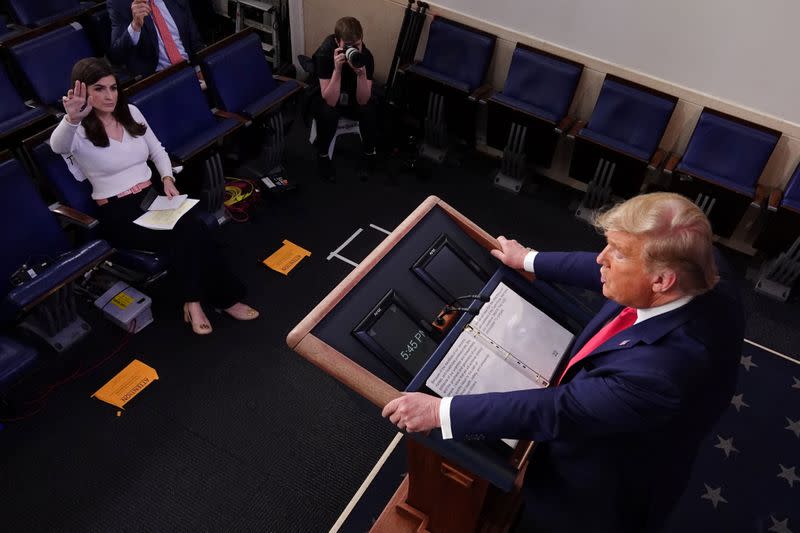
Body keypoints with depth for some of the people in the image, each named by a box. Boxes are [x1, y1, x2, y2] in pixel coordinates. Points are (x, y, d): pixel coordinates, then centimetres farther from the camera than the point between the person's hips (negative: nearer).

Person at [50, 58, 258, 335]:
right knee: (186, 232, -28)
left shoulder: (131, 113, 9)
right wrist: (72, 119, -55)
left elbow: (157, 150, 18)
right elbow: (57, 145, -32)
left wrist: (167, 178, -2)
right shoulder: (78, 132, -8)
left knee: (191, 224, -28)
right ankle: (225, 298, -14)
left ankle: (193, 301, -15)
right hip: (118, 213, -5)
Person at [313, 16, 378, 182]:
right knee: (327, 113, -34)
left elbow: (362, 101, -25)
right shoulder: (324, 53, -29)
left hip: (352, 97, 2)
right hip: (325, 98, -2)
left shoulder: (366, 56, -22)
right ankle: (323, 154, -7)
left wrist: (361, 73, -40)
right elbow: (330, 101, -34)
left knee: (369, 110, -28)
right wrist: (337, 69, -45)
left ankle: (369, 153, -2)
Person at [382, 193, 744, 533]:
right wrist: (530, 261, 7)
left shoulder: (663, 370, -45)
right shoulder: (701, 271, -21)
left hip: (608, 490, -7)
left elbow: (557, 411, -37)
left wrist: (441, 411, -31)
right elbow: (605, 272, -5)